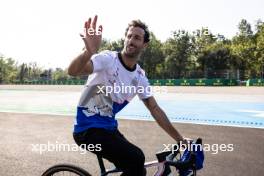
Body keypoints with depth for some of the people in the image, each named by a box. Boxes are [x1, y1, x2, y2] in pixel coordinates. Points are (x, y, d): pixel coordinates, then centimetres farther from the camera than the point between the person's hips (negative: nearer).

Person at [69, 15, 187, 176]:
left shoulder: (140, 77, 2)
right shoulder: (108, 59, -16)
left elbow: (155, 109, 5)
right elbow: (73, 71, -32)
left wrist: (180, 139, 3)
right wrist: (90, 51, -54)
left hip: (109, 128, 7)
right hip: (88, 128, -7)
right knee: (135, 159, -24)